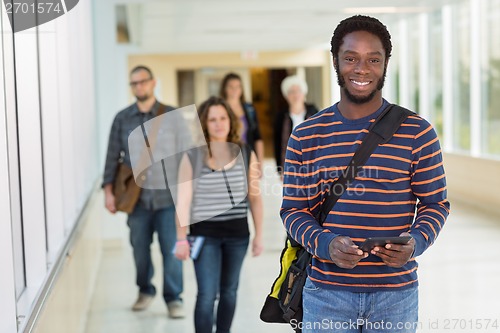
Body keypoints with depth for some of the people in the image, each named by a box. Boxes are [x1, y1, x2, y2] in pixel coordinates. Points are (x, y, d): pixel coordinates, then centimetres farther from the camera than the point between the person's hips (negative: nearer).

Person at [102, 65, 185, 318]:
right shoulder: (122, 119, 6)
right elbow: (112, 156, 7)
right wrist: (108, 190, 2)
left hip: (168, 196, -2)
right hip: (136, 199, 2)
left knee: (171, 249, -1)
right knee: (140, 249, 10)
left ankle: (174, 299, 13)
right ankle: (145, 291, 32)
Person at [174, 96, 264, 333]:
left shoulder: (245, 155, 2)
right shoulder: (192, 157, -4)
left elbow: (254, 197, 6)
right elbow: (184, 200, -4)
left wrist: (259, 234, 5)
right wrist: (181, 238, -7)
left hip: (237, 233, 3)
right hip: (204, 233, -2)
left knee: (229, 291, 13)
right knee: (207, 295, -7)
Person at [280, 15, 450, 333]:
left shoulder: (418, 133, -2)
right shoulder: (305, 137, 1)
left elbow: (435, 204, 3)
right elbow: (293, 209, 3)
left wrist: (415, 243, -16)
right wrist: (325, 243, -16)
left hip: (396, 293, 0)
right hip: (325, 291, 1)